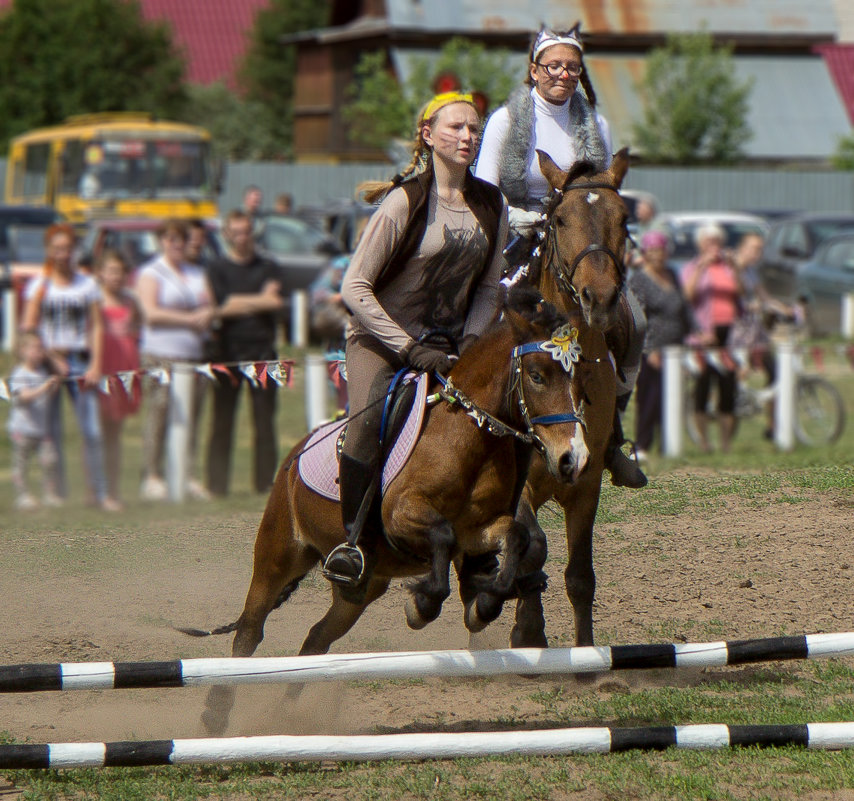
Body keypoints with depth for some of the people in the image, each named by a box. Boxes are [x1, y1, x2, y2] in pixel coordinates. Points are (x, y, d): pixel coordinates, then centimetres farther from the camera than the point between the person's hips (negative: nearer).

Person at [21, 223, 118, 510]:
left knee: (92, 430, -7)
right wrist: (52, 358, -9)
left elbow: (96, 326, 8)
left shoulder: (88, 285, 10)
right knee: (51, 433, -2)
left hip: (80, 361, 1)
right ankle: (57, 493, 3)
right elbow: (28, 328, 1)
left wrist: (95, 366, -3)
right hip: (48, 361, -1)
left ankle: (97, 492, -2)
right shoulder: (39, 286, 6)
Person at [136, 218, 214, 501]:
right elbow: (151, 313, -9)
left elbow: (210, 307, 19)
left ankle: (189, 477, 3)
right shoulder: (150, 273, 3)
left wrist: (207, 314, -5)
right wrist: (190, 319, -9)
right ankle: (152, 478, -6)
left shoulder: (197, 274, 22)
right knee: (158, 415, -9)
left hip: (194, 354, 6)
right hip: (161, 354, -6)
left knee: (191, 416, 1)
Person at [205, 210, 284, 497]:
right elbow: (221, 305, -7)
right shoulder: (218, 269, 7)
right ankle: (217, 484, 0)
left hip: (262, 347, 2)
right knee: (223, 421, -2)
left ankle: (266, 481, 5)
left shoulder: (267, 268, 13)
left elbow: (276, 303, -2)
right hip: (229, 351, -2)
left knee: (264, 419, 1)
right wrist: (259, 301, -5)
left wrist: (238, 303, -7)